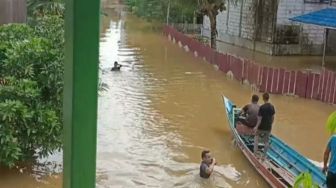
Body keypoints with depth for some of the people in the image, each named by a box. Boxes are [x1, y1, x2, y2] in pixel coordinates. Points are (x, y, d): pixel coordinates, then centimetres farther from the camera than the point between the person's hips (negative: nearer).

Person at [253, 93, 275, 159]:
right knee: (266, 141, 14)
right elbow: (273, 117, 6)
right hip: (268, 127, 4)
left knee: (256, 139, 17)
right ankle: (264, 155, 22)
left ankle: (255, 153, 17)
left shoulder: (262, 107, -20)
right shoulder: (272, 107, -4)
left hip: (261, 127, -4)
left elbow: (260, 118, -18)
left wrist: (256, 127, -10)